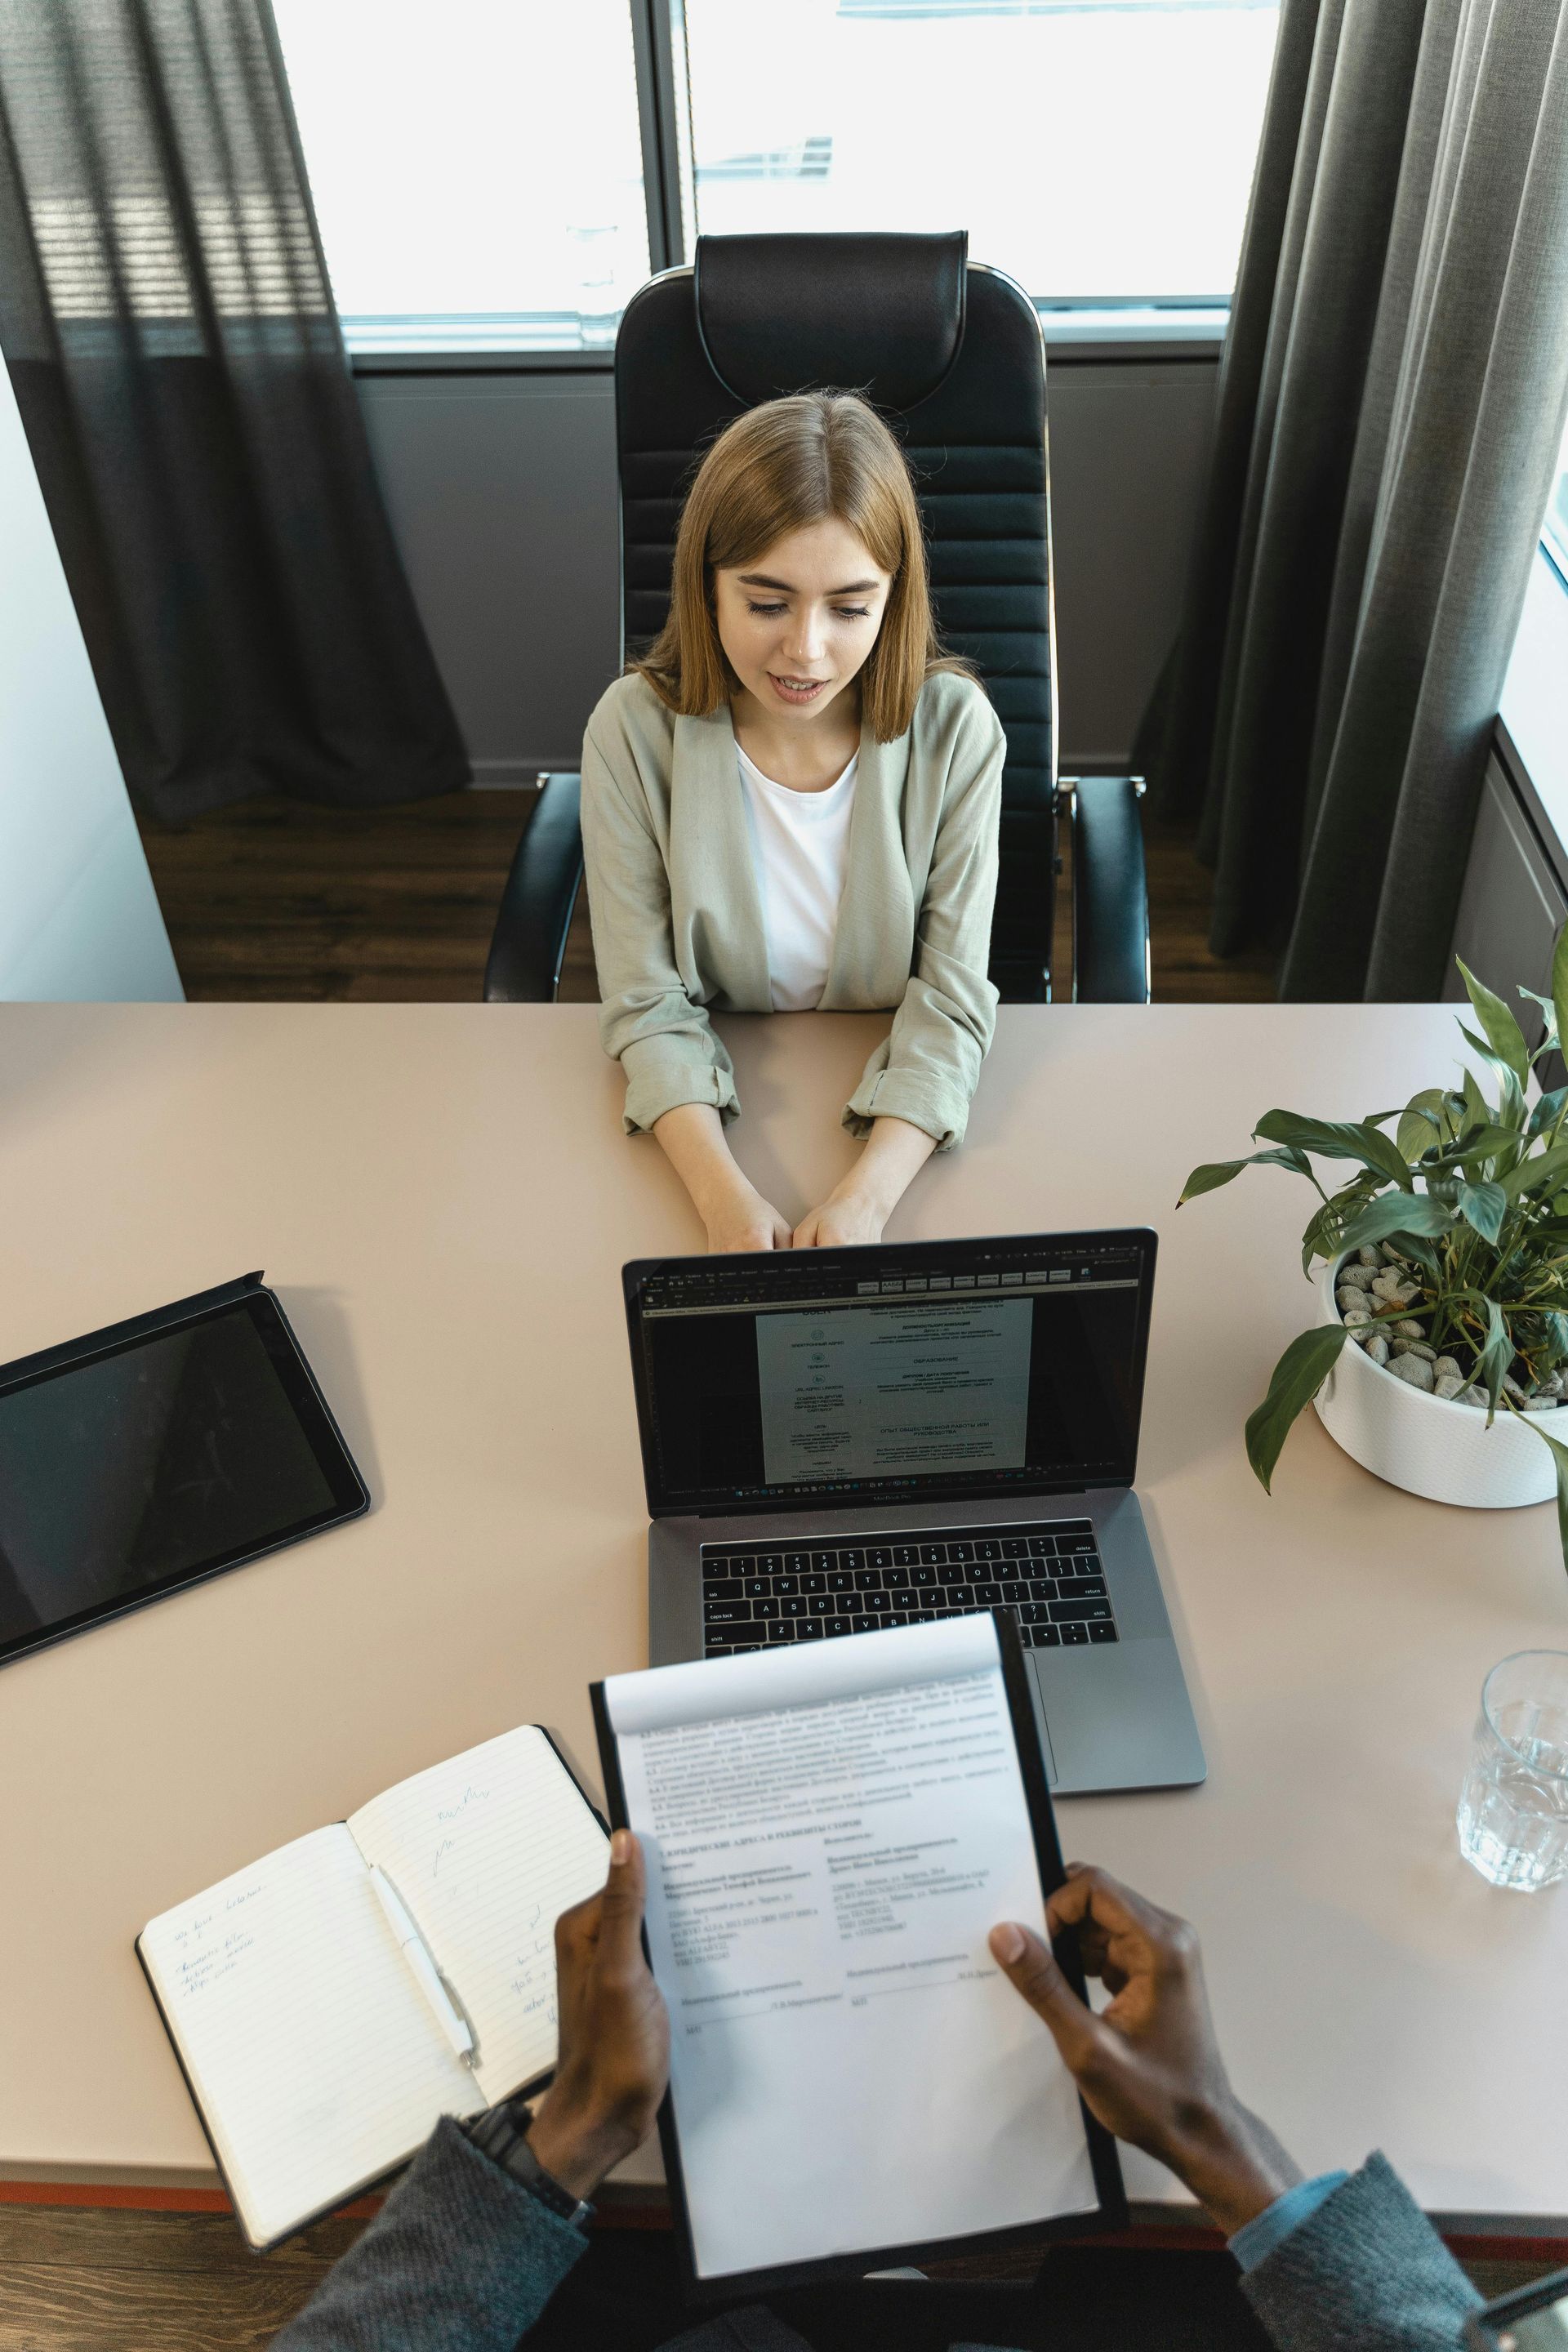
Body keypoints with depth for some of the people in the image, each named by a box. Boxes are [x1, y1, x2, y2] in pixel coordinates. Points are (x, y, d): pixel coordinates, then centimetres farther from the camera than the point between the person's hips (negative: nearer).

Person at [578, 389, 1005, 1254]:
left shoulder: (954, 730, -12)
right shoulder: (633, 733, -12)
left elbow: (951, 999, -12)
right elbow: (647, 1005, -10)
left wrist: (863, 1196, -28)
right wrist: (726, 1197, -27)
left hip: (895, 1119, 0)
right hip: (707, 1112, 0)